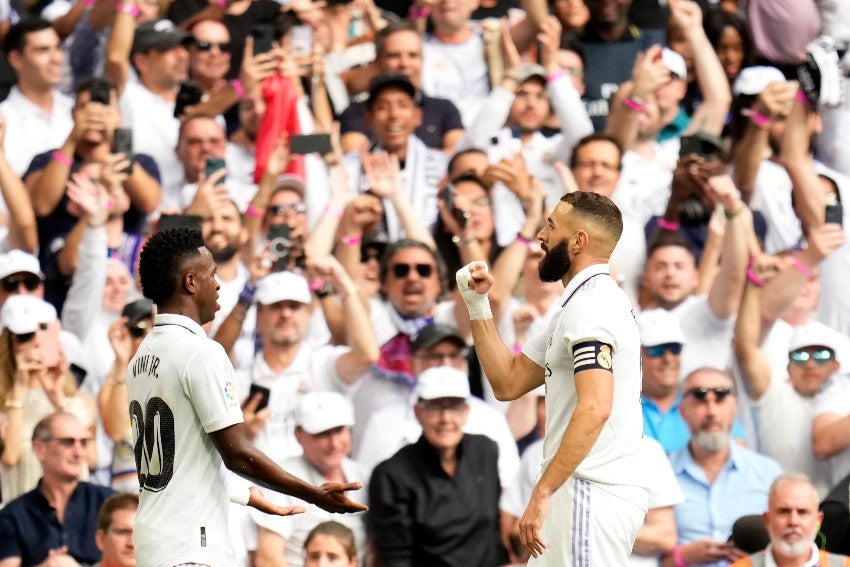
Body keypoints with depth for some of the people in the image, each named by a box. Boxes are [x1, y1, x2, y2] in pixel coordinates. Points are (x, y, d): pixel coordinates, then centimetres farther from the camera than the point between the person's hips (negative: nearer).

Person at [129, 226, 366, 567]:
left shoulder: (142, 357, 14)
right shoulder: (201, 352, -13)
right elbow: (237, 454, -16)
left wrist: (254, 499, 29)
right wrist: (316, 496, -8)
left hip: (155, 538, 9)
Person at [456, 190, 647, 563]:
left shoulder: (589, 306, -13)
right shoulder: (581, 304, 20)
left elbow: (595, 408, -26)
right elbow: (508, 382, 19)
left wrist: (542, 493, -27)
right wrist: (477, 305, 13)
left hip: (591, 494, -10)